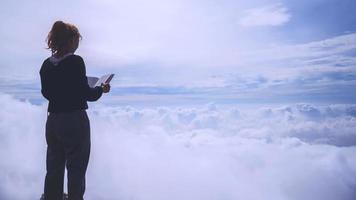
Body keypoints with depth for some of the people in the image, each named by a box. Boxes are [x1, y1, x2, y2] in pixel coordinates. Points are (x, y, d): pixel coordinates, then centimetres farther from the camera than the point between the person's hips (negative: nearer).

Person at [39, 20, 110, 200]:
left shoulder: (46, 64, 3)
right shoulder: (75, 62, -15)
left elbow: (46, 93, 12)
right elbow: (85, 93, -15)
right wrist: (101, 89, 2)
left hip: (53, 120, 6)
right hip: (75, 121, -6)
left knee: (54, 167, 18)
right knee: (76, 168, 8)